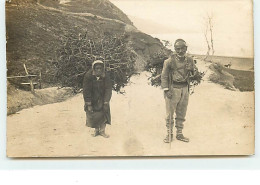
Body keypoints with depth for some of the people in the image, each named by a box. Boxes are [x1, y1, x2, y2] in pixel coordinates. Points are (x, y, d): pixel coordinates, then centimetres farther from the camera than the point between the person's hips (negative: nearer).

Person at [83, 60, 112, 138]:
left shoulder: (106, 76, -16)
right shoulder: (88, 76, -20)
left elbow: (108, 89, -13)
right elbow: (86, 91, -18)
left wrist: (106, 103, -18)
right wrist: (88, 104, -20)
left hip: (102, 99, 1)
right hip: (92, 99, -1)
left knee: (104, 114, -4)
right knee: (93, 115, 1)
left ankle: (102, 131, 10)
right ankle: (96, 130, 20)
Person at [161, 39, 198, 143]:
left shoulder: (189, 60, 6)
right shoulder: (170, 61, -9)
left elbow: (194, 72, 20)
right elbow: (164, 76, -5)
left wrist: (191, 69, -4)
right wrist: (166, 90, -12)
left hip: (185, 88, 5)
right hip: (173, 88, -4)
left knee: (181, 113, 12)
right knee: (170, 113, 0)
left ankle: (179, 134, 23)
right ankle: (169, 134, 13)